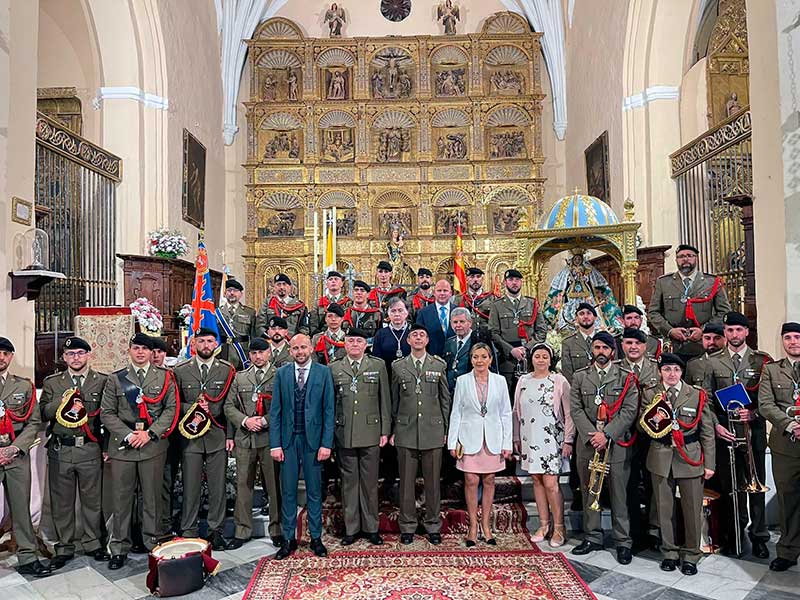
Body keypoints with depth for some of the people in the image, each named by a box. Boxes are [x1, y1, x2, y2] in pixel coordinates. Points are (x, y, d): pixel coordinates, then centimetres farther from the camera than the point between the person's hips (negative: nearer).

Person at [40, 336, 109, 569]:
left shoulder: (102, 381, 3)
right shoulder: (52, 382, 8)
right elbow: (43, 414, 1)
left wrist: (99, 434, -3)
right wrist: (62, 401, -14)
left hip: (91, 449, -1)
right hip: (60, 450, 1)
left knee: (92, 499, 8)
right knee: (61, 500, 9)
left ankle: (93, 542, 25)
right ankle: (64, 547, 24)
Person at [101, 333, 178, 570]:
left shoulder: (165, 377, 5)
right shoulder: (115, 379, 7)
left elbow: (171, 409, 1)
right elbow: (107, 414, 3)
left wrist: (150, 433, -10)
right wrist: (128, 435, -9)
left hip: (154, 445, 0)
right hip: (122, 446, 1)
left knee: (153, 496, 7)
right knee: (121, 497, 6)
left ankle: (153, 543, 21)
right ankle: (119, 548, 18)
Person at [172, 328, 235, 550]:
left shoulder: (227, 370, 4)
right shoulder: (181, 371, 5)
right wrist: (193, 408, -12)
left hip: (217, 436, 0)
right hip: (190, 437, 0)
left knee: (217, 486, 6)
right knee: (190, 486, 5)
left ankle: (216, 530, 19)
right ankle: (188, 532, 18)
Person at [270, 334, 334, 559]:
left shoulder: (323, 372, -1)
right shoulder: (281, 373, 3)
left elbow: (328, 410, -2)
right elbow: (275, 411, 2)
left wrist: (326, 443, -7)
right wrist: (275, 444, -3)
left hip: (313, 439, -1)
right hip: (288, 440, 1)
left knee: (314, 491, 9)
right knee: (288, 492, 8)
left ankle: (316, 538, 22)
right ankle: (288, 539, 21)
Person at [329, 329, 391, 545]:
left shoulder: (378, 366, 5)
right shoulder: (334, 368, 6)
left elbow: (385, 400, 5)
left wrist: (385, 430, 0)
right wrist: (330, 432, 3)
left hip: (370, 432, 0)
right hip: (344, 434, 1)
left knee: (370, 482, 7)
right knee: (349, 482, 9)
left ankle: (371, 528, 21)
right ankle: (351, 529, 21)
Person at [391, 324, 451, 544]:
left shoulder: (439, 366, 5)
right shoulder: (397, 366, 5)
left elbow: (445, 399, 7)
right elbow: (393, 401, 7)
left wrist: (446, 430, 4)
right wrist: (392, 431, 4)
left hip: (433, 431, 0)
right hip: (406, 431, 0)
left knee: (433, 482, 8)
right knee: (407, 482, 7)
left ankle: (433, 526, 22)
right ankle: (407, 526, 21)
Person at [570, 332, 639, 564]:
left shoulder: (626, 377, 2)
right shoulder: (580, 377, 8)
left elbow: (630, 410, -6)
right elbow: (576, 409, 2)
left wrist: (606, 434, -14)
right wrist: (591, 436, -10)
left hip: (616, 444, -2)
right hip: (587, 442, 2)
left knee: (619, 495, 2)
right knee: (589, 493, 10)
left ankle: (623, 542, 16)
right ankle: (592, 537, 23)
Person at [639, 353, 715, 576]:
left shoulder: (697, 395, 0)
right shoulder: (650, 395, 3)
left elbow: (707, 432, 2)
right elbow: (642, 426, 5)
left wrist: (709, 463, -1)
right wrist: (652, 421, -18)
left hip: (691, 458, -1)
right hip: (661, 458, 1)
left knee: (692, 509, 5)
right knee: (664, 509, 10)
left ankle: (691, 555, 22)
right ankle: (669, 553, 25)